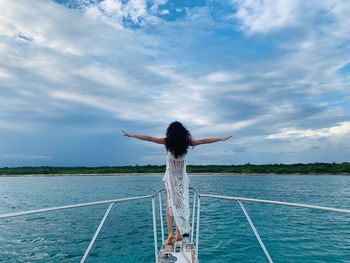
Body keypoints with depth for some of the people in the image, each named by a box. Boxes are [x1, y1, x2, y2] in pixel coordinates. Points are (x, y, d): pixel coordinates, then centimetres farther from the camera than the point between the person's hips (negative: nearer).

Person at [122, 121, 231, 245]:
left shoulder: (167, 141, -5)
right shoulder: (187, 142, -3)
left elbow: (149, 138, -1)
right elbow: (204, 140, 5)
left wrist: (131, 135, 9)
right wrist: (222, 138, 17)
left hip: (170, 177, -1)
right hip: (182, 178, 1)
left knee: (170, 204, 5)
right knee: (181, 204, 8)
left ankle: (170, 233, -4)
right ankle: (178, 234, 11)